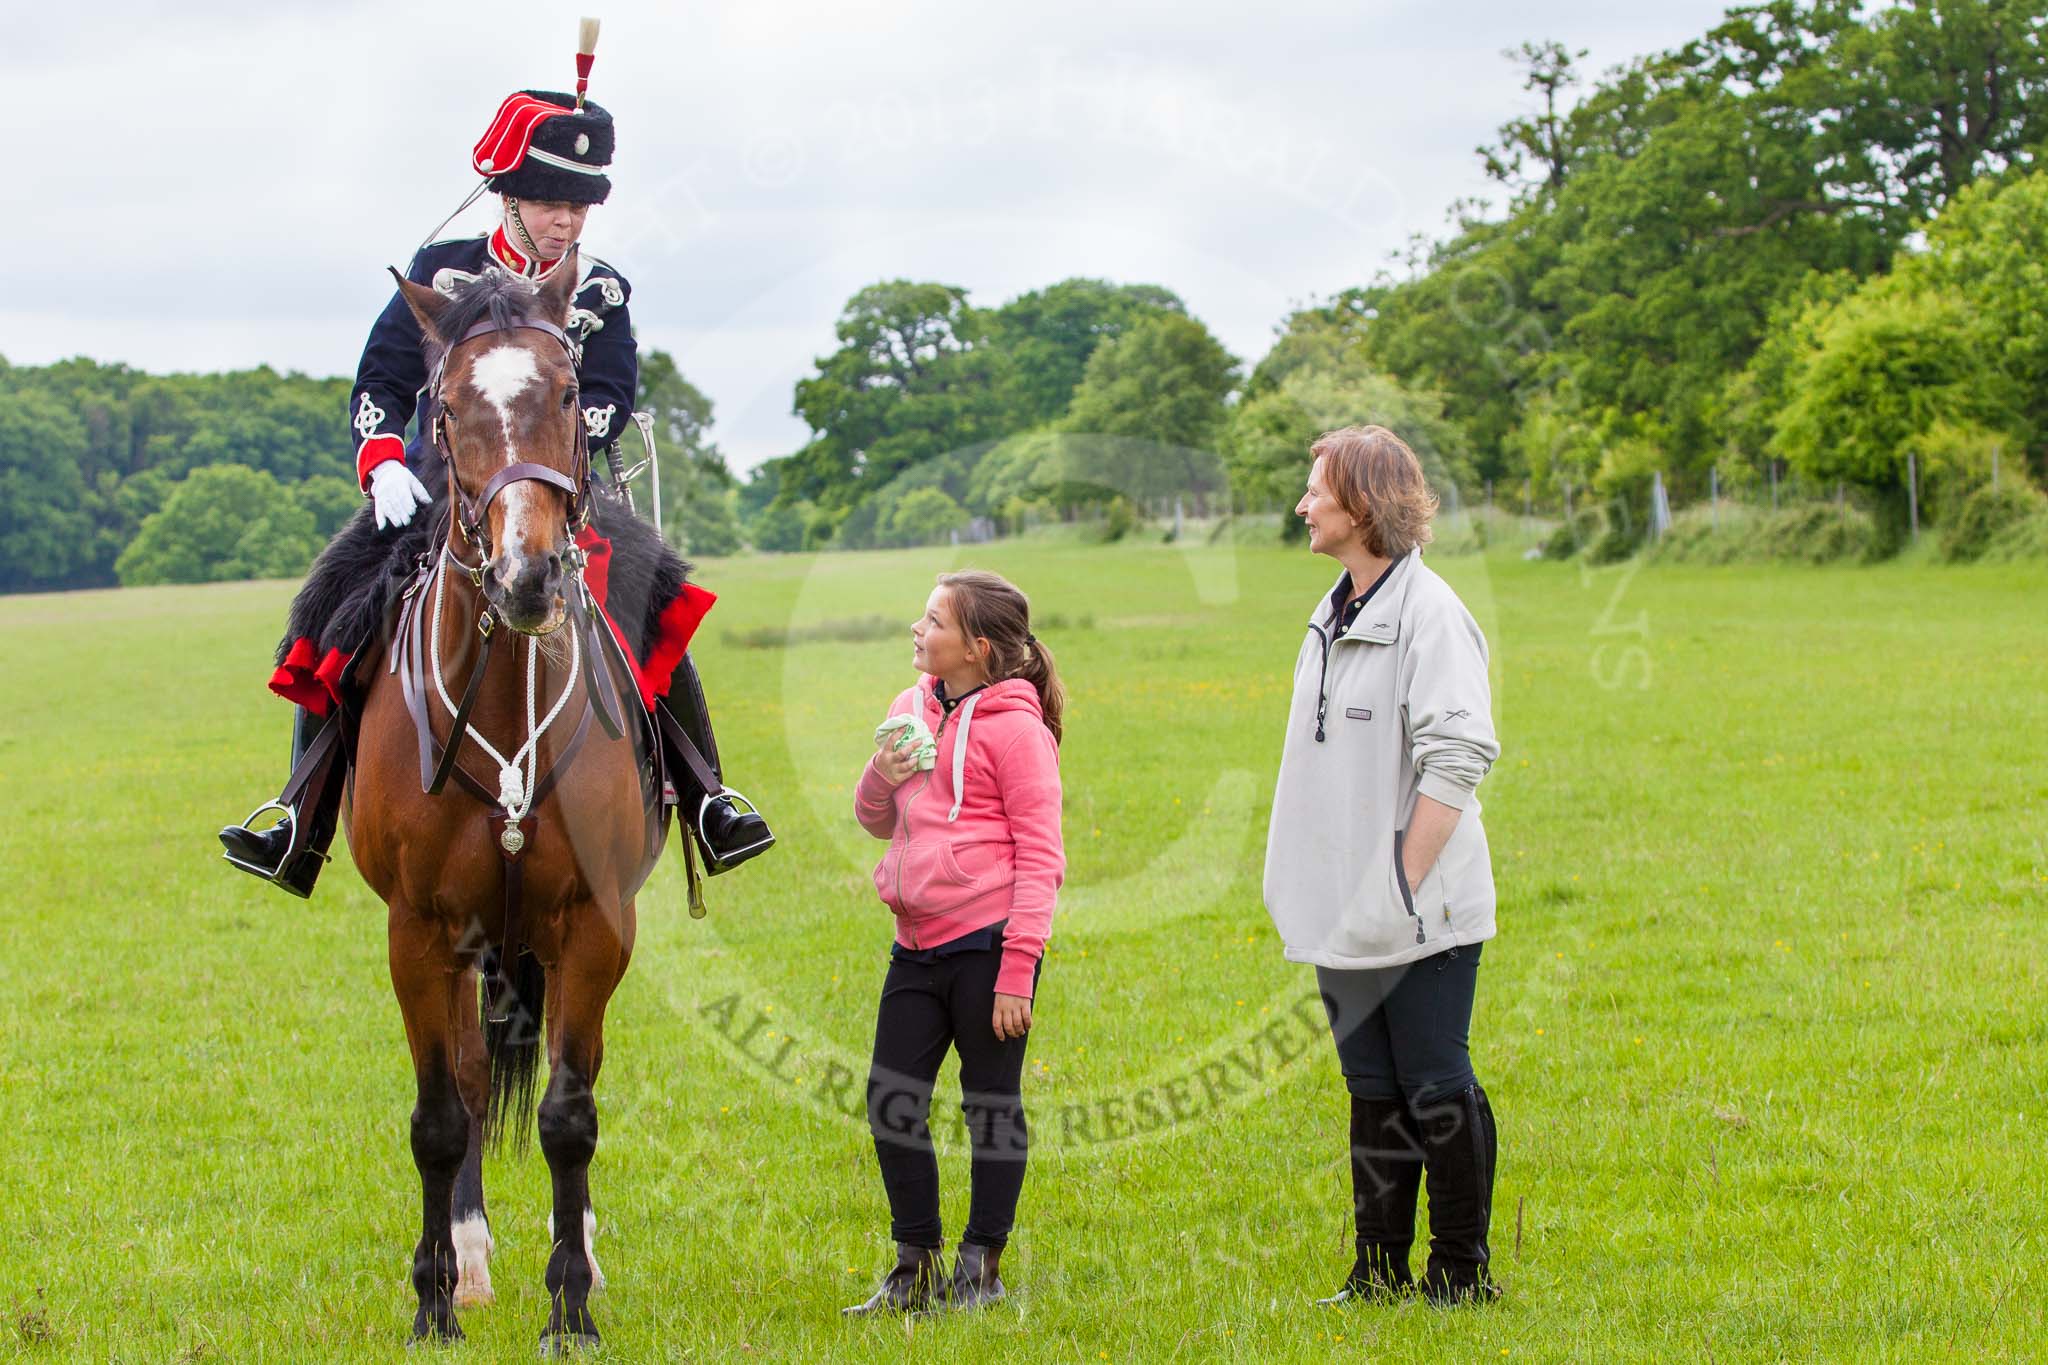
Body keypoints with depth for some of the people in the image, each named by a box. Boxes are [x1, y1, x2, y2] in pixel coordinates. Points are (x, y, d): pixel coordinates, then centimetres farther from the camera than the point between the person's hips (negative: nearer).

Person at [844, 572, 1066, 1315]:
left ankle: (982, 1266, 17)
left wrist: (1018, 969, -15)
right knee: (890, 1101, 7)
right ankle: (917, 1262, 20)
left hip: (986, 942, -7)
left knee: (992, 1107, 5)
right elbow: (876, 821, 21)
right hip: (918, 944, 7)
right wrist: (881, 774, -2)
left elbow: (1040, 857, -10)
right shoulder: (914, 706, 12)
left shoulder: (1014, 726, -9)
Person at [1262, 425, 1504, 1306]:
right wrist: (1300, 884, 13)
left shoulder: (1428, 612, -14)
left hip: (1421, 914, -8)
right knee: (1374, 1093, 13)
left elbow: (1457, 757, -19)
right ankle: (1381, 1267, 20)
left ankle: (1462, 1268, 10)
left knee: (1435, 1090, -1)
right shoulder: (1333, 616, 13)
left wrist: (1405, 884, -20)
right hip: (1346, 917, 8)